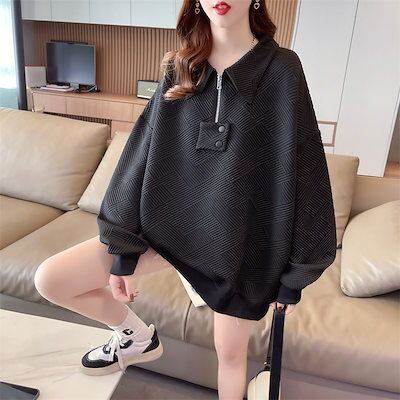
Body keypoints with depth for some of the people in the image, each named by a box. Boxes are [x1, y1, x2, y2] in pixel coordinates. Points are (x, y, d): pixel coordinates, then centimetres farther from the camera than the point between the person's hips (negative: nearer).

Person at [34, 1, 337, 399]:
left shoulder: (281, 70, -10)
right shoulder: (180, 69, 0)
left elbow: (299, 171, -9)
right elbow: (145, 152, -2)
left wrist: (294, 274, -5)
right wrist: (123, 253, -3)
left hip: (241, 240, -2)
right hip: (171, 223, 3)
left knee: (230, 350, 15)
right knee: (49, 279, -2)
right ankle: (138, 336, 24)